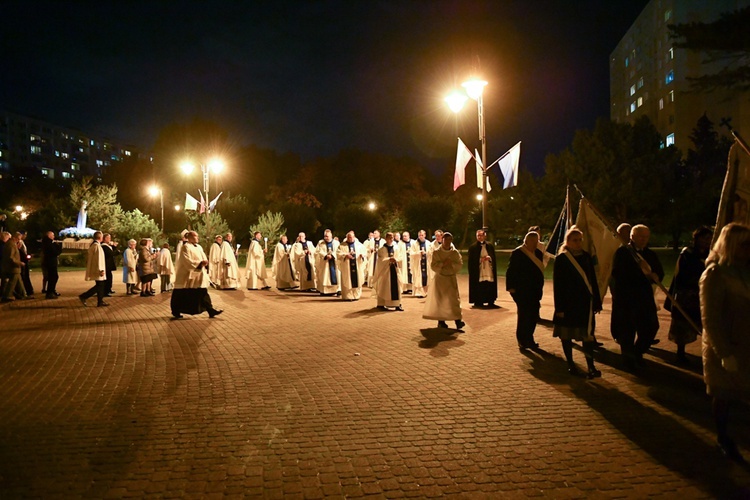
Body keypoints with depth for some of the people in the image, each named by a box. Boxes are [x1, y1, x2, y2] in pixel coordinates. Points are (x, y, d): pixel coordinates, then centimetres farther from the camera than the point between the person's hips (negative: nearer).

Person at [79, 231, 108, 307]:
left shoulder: (93, 245, 12)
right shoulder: (97, 245, -18)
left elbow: (88, 258, 18)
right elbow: (98, 259, -22)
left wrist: (89, 268, 22)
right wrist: (101, 270, -20)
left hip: (94, 269, 10)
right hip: (97, 270, -10)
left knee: (101, 285, 12)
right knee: (99, 286, -6)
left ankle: (100, 301, 13)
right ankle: (83, 296, -6)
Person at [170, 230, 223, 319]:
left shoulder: (199, 247, 15)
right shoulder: (186, 247, -10)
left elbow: (203, 257, 15)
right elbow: (187, 261, -18)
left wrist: (205, 262, -7)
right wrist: (200, 263, -23)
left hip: (199, 275, 8)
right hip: (187, 275, -8)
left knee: (203, 292, 0)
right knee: (182, 295, 2)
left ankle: (210, 310, -3)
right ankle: (176, 311, 16)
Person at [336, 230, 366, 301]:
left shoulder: (359, 245, 11)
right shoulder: (342, 245, 5)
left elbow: (364, 252, 8)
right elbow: (338, 254, -5)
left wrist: (362, 255, -15)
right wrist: (346, 255, -21)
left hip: (357, 267, 2)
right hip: (347, 267, -2)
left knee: (357, 281, 4)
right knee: (347, 281, -2)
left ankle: (356, 295, 13)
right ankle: (348, 296, 3)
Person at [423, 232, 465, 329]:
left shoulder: (455, 253, 3)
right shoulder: (436, 252, -1)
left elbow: (459, 266, 1)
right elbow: (433, 266, -5)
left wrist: (451, 263, -15)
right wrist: (442, 264, -18)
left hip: (452, 278, 1)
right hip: (440, 278, -1)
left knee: (454, 299, -7)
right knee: (440, 299, 2)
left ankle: (458, 320, -12)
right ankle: (441, 321, 12)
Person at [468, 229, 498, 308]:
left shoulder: (490, 246, 9)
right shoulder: (472, 247, 1)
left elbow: (494, 259, 12)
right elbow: (471, 261, -1)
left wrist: (489, 258, -8)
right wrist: (480, 260, -12)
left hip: (489, 271, 3)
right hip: (478, 272, -3)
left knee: (490, 289, 4)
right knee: (478, 289, -3)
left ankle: (490, 302, 14)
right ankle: (478, 302, 6)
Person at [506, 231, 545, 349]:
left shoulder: (538, 253, 10)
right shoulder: (517, 254, -10)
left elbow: (540, 270, 17)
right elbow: (511, 272, -12)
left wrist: (539, 288, 15)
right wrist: (511, 287, -17)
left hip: (535, 291, 7)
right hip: (521, 291, -6)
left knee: (533, 315, 7)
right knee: (524, 314, -4)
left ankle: (528, 339, 19)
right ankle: (522, 340, 7)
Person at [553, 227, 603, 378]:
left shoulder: (586, 257, 6)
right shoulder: (561, 259, -6)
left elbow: (593, 280, 11)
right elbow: (557, 284, -7)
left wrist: (597, 302, 9)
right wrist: (559, 307, -11)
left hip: (585, 303, 3)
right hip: (568, 303, -3)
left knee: (587, 334, 0)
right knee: (567, 334, 6)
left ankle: (591, 366, 0)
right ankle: (570, 364, 19)